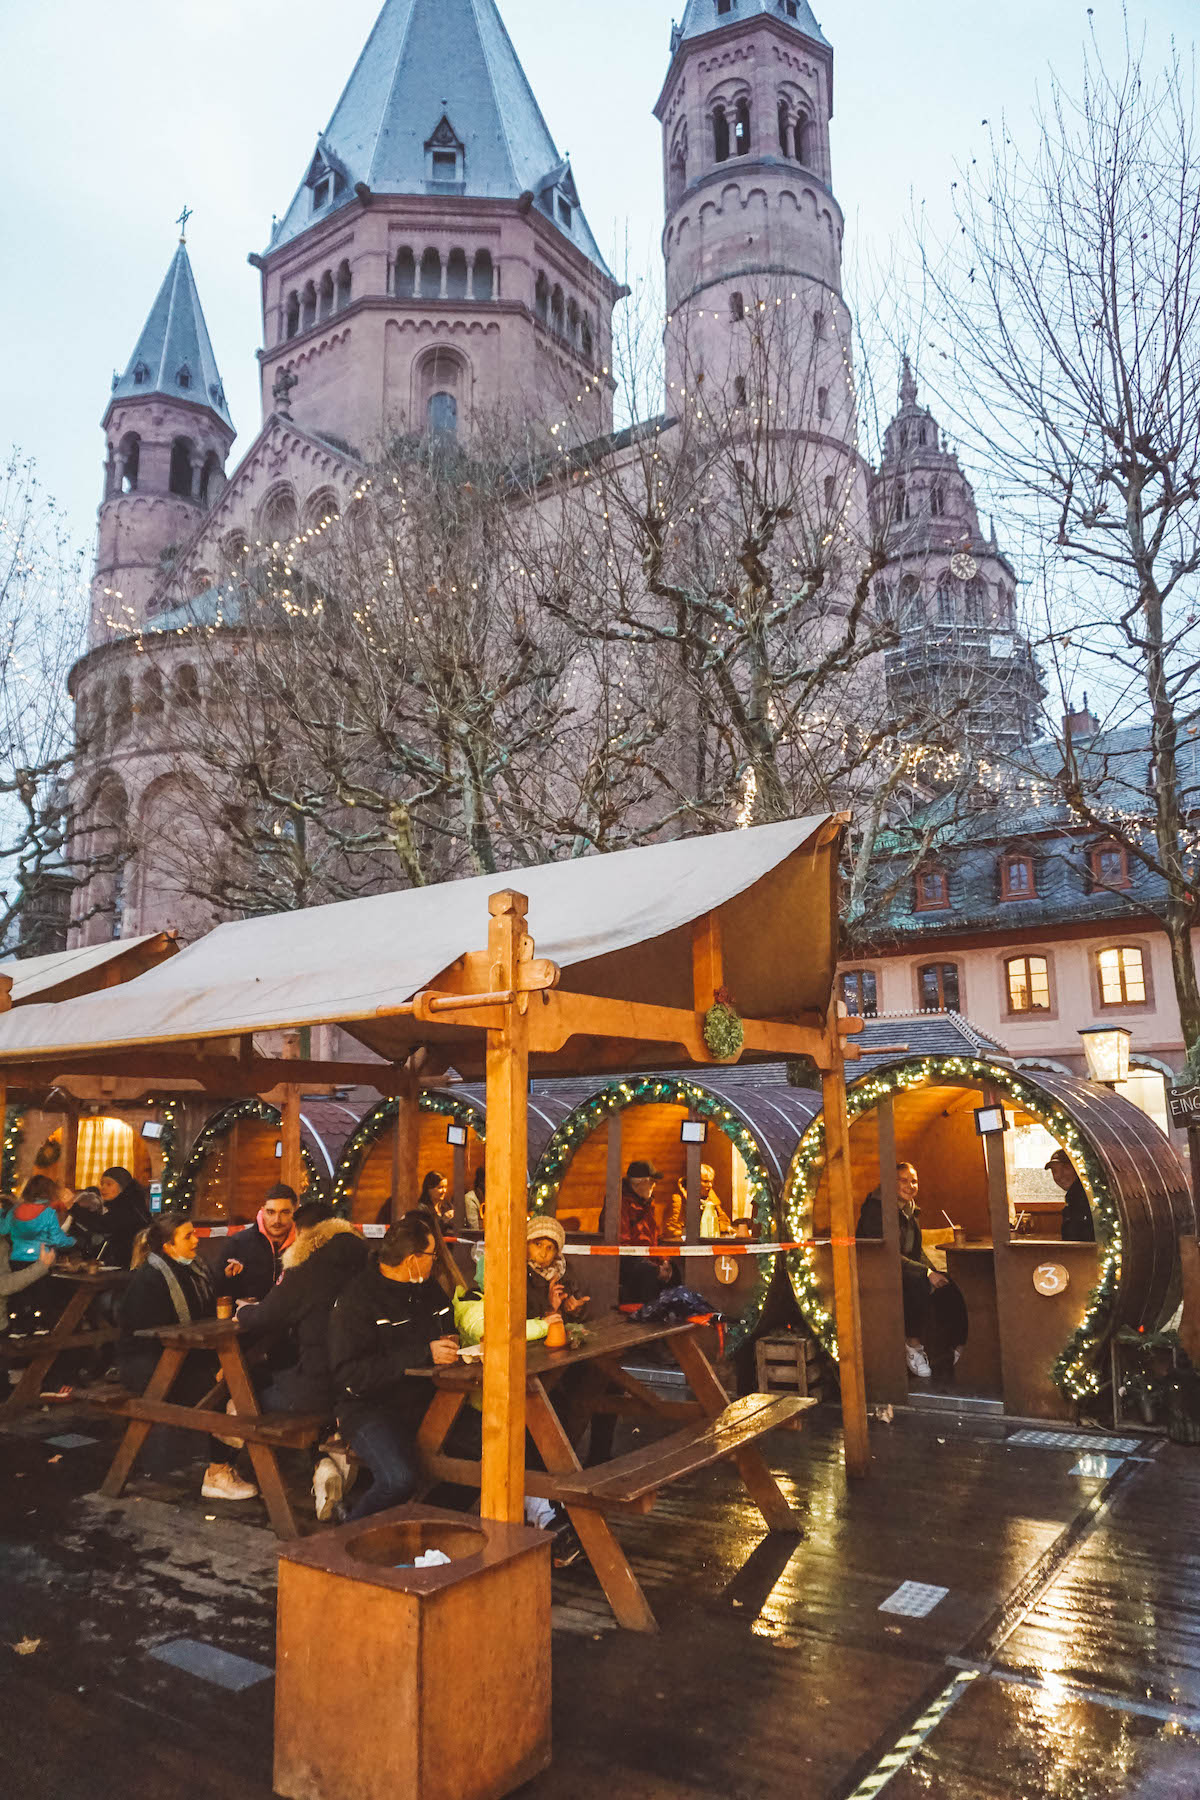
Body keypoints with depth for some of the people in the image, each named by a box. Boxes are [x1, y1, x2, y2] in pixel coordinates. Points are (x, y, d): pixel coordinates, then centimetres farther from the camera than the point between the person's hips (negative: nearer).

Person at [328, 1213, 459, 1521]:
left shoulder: (428, 1290, 14)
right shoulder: (358, 1298, -10)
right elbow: (349, 1375, -18)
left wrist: (450, 1343, 5)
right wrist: (423, 1355, -22)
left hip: (424, 1402, 6)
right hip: (370, 1410, -6)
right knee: (400, 1478, -32)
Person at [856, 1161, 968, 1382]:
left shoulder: (911, 1210, 12)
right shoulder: (876, 1209, -15)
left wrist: (933, 1272, -1)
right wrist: (926, 1273, -23)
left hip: (906, 1271, 8)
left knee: (947, 1287, -14)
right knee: (919, 1287, -33)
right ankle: (913, 1345, -17)